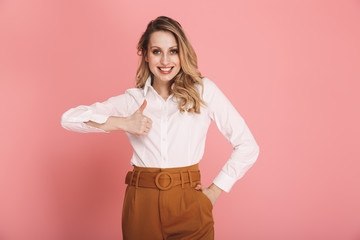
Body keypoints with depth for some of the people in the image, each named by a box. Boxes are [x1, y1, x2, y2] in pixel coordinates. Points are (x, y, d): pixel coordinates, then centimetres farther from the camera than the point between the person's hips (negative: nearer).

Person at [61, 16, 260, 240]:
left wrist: (215, 190, -2)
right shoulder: (132, 100, 5)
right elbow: (69, 118, -2)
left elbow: (248, 146, 0)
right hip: (141, 206, 2)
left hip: (189, 205, -1)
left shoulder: (203, 90, 0)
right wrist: (122, 123, -14)